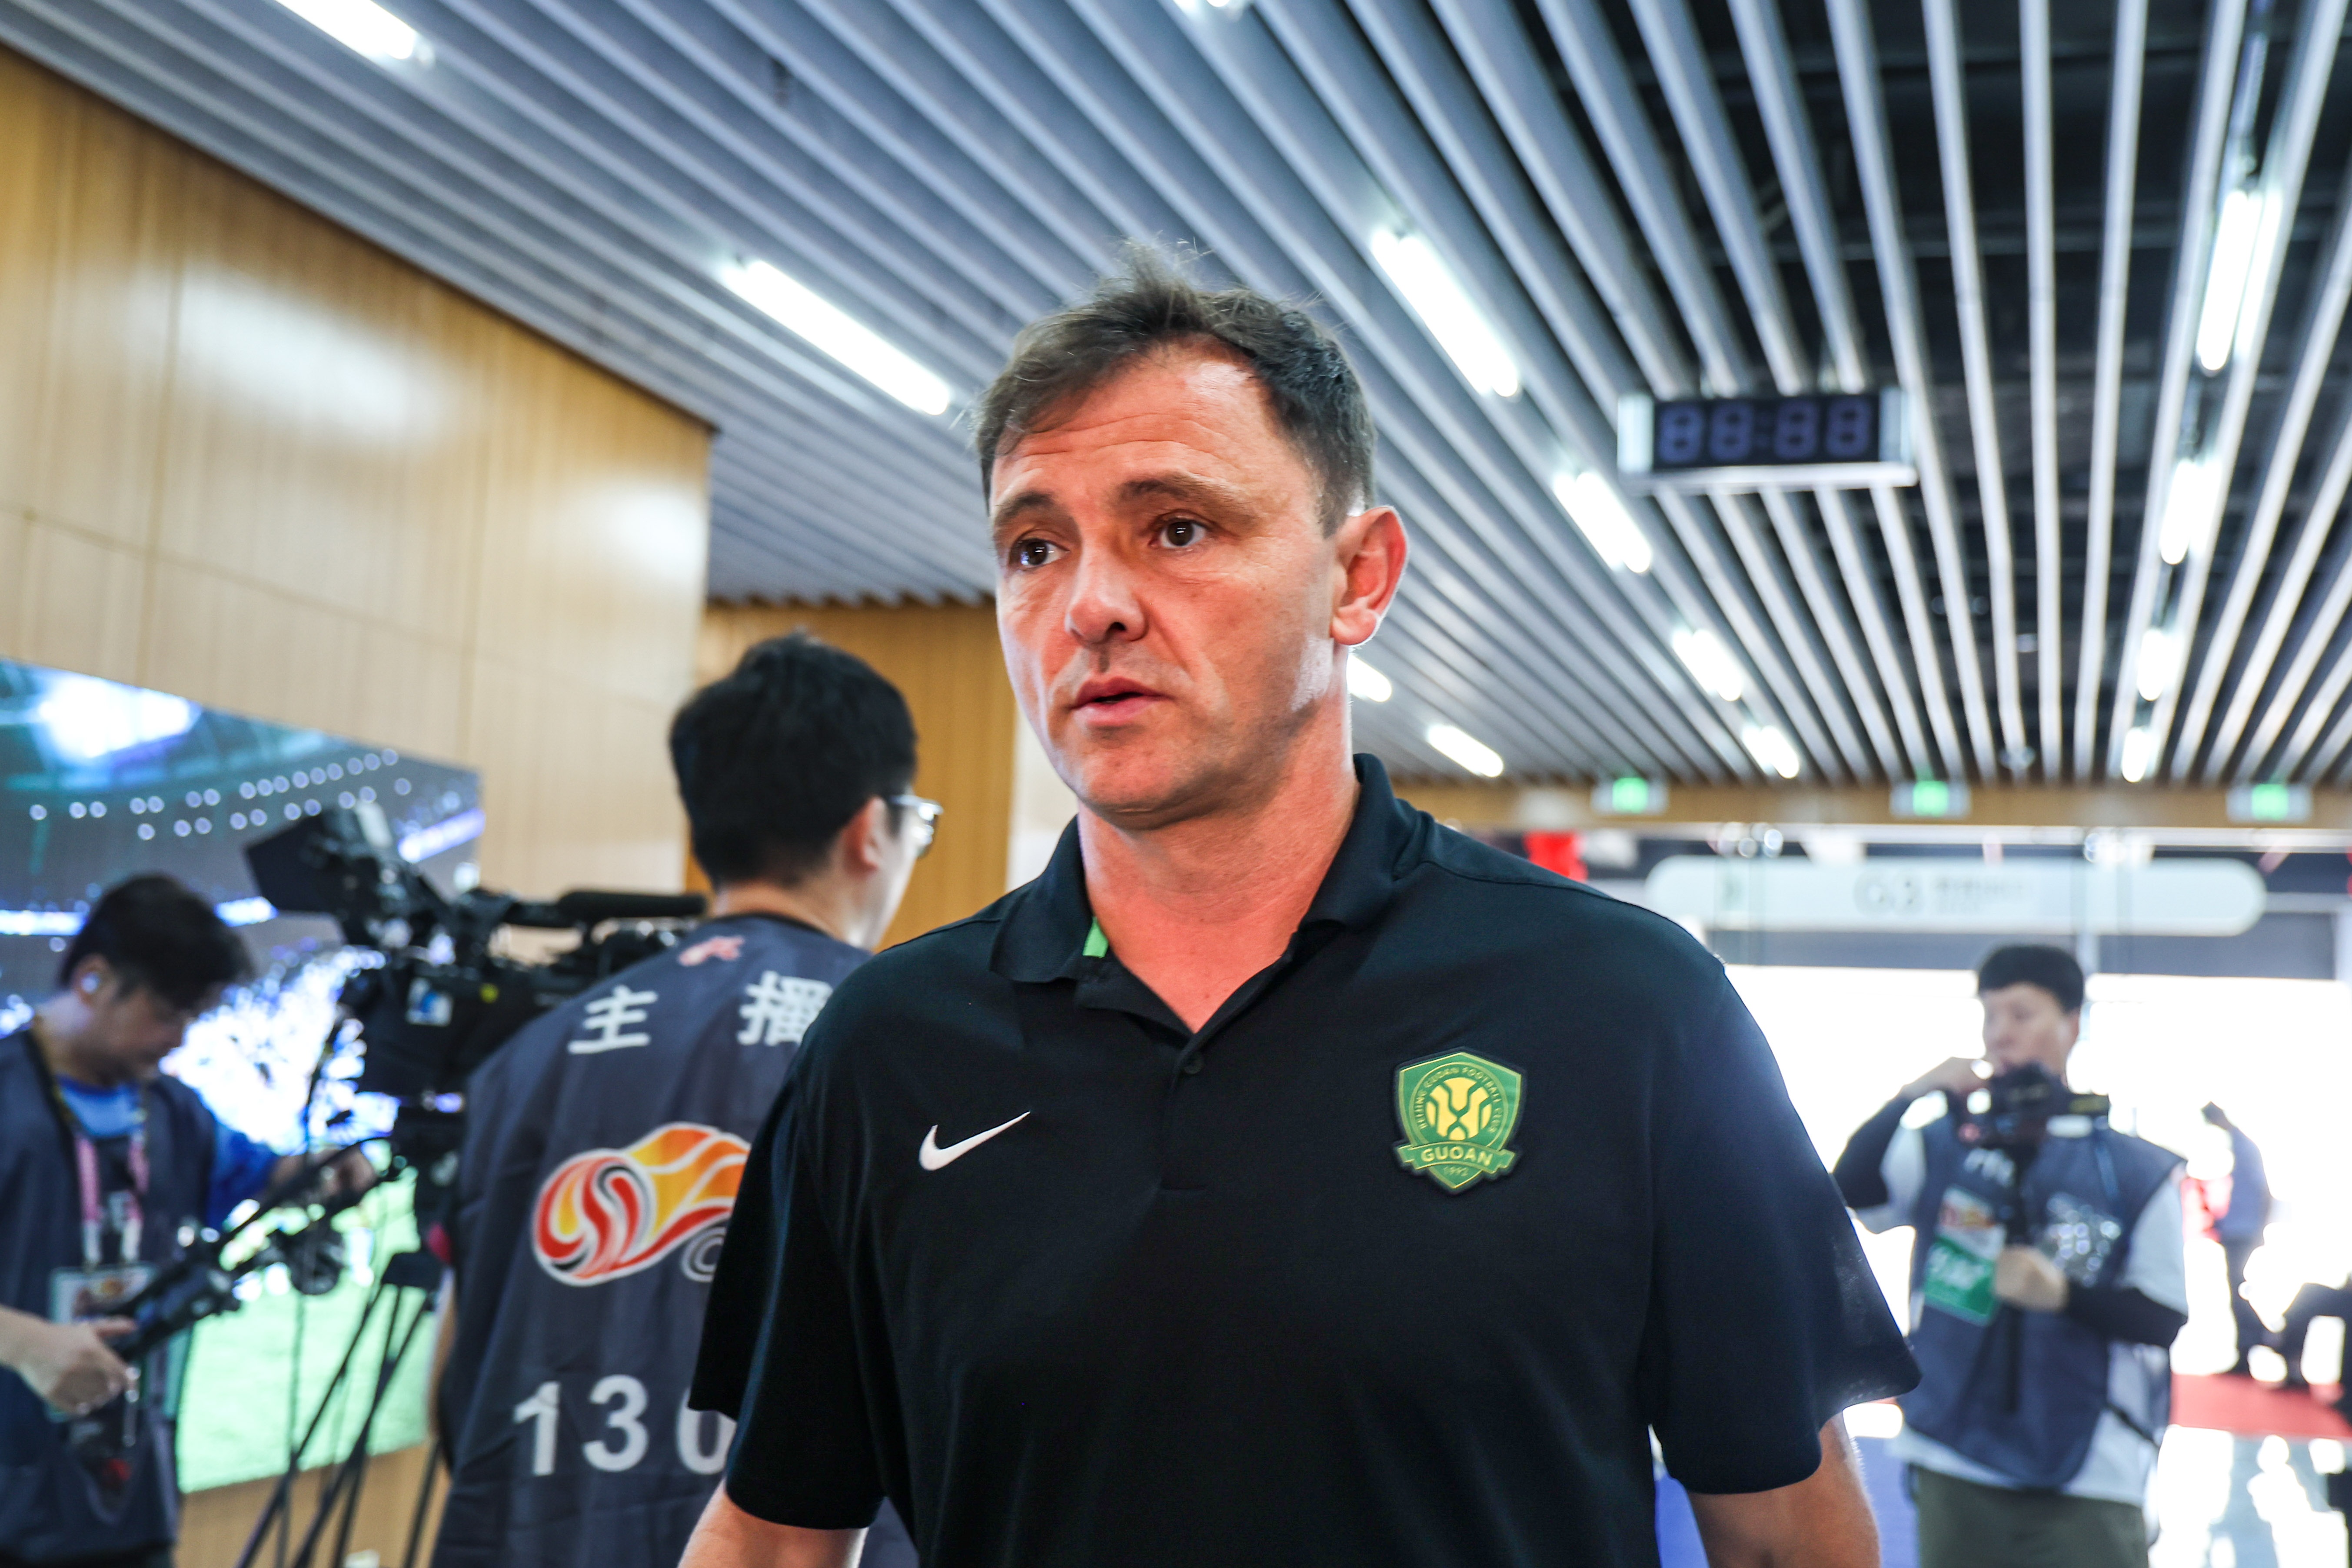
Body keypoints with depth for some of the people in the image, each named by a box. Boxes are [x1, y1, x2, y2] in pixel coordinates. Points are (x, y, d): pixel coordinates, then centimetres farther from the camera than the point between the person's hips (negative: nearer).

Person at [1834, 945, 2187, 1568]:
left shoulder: (2136, 1172, 0)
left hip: (2089, 1482, -2)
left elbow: (2164, 1319, -1)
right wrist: (1909, 1097, -20)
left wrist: (2064, 1293, -18)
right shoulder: (1942, 1148, 5)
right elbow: (1849, 1191, -11)